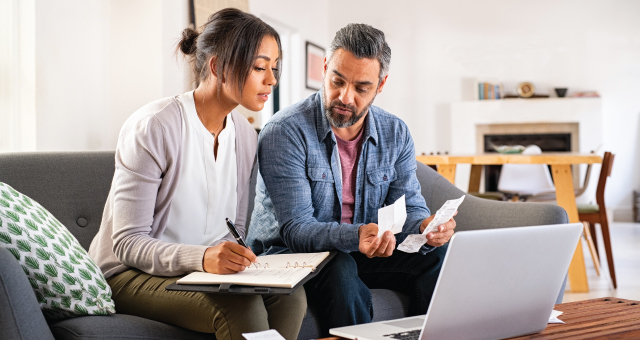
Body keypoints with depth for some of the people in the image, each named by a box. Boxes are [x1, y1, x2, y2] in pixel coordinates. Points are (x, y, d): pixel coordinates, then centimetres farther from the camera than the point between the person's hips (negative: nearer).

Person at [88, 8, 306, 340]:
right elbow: (127, 243, -20)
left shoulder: (245, 135, 5)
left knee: (290, 295, -22)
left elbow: (235, 228, 12)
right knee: (242, 308, -33)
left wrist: (236, 259, -13)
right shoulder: (152, 127, -17)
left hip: (206, 268, 7)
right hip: (131, 274, -6)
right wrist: (201, 257, -37)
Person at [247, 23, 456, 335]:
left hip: (361, 253, 5)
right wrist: (356, 236, -42)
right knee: (340, 270, -37)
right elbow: (296, 228, -23)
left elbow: (408, 207, -1)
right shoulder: (285, 132, -18)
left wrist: (426, 227, -26)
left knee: (438, 255, -18)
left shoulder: (396, 134, 0)